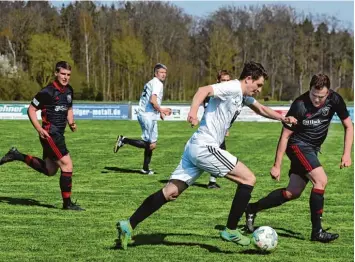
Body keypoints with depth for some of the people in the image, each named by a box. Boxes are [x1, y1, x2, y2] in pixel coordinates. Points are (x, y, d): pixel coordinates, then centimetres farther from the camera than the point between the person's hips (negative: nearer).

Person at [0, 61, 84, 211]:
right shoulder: (48, 92, -14)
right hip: (50, 134, -9)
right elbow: (31, 110, -8)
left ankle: (17, 156, 27)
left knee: (49, 170, 17)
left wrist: (71, 122, 6)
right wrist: (39, 128, -18)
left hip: (58, 134, 9)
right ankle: (67, 203, -1)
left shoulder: (69, 90, 9)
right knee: (67, 165, -11)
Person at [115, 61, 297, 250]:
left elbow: (261, 109, 38)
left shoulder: (241, 95, 21)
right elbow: (204, 90, -25)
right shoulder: (233, 87, -9)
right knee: (248, 179, -3)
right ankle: (230, 231, 1)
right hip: (205, 147, -10)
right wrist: (193, 112, -42)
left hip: (195, 148, 10)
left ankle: (129, 225, 1)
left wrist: (282, 118, 25)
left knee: (170, 192, 6)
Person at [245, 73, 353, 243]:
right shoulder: (300, 105, -22)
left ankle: (253, 209, 23)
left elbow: (348, 126, 1)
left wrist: (347, 154, -7)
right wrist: (277, 166, -14)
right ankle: (317, 231, -17)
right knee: (321, 180, -24)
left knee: (293, 192, 7)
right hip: (298, 145, -6)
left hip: (313, 149, 6)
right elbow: (285, 135, -16)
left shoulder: (335, 100, -11)